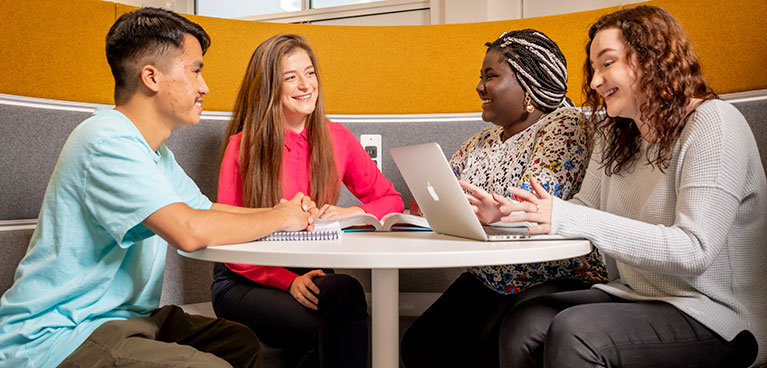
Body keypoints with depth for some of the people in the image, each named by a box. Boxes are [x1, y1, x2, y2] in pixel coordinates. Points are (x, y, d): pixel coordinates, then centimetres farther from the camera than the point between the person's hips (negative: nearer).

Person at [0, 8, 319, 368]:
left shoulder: (155, 151, 11)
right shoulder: (108, 141, -23)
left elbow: (207, 209, 18)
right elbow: (190, 230, -33)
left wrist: (282, 210, 1)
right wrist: (279, 218, -16)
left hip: (123, 317, 10)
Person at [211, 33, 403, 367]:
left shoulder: (336, 138, 4)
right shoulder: (243, 145, -5)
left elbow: (390, 200, 11)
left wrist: (350, 213, -11)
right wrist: (289, 280, -21)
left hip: (312, 275, 3)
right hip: (246, 283, -3)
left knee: (343, 291, -32)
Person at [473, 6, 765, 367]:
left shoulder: (713, 124, -13)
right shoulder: (616, 135, 12)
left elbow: (694, 251, -23)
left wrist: (567, 218, -29)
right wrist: (509, 212, -11)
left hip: (716, 313, -6)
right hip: (635, 296, 7)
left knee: (572, 331, -29)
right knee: (522, 322, -17)